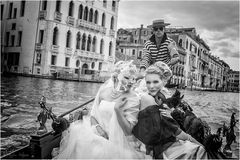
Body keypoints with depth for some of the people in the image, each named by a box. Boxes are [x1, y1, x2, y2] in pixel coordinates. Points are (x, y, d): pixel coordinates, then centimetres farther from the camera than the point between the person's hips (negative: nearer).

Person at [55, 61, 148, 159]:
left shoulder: (134, 100, -11)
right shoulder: (104, 89, 0)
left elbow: (128, 130, -13)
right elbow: (93, 115, 7)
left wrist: (118, 110, -27)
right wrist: (97, 127, -14)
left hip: (117, 142, -4)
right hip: (99, 134, 5)